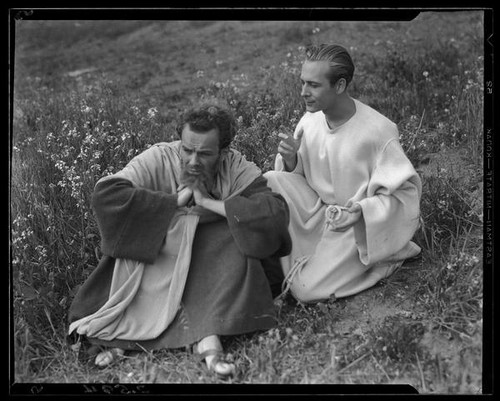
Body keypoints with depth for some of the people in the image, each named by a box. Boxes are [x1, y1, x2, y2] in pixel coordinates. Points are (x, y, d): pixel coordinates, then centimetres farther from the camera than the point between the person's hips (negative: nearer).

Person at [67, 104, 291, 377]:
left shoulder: (239, 170, -12)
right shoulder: (158, 159, -14)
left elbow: (276, 213, -29)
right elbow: (104, 194, -28)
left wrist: (209, 202, -27)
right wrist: (175, 200, -25)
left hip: (214, 271, 0)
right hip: (158, 264, 0)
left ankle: (210, 336, -33)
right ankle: (115, 334, -30)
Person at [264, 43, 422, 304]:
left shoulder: (378, 131, -23)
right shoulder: (310, 121, -5)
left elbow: (405, 192, -16)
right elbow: (299, 175, 7)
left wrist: (360, 211, -28)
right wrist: (290, 160, -17)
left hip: (362, 225, -5)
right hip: (319, 212, 5)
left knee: (308, 289, -16)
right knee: (270, 182, -18)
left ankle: (393, 254, 4)